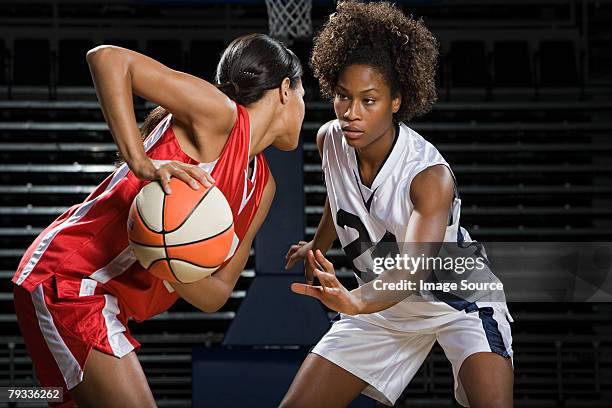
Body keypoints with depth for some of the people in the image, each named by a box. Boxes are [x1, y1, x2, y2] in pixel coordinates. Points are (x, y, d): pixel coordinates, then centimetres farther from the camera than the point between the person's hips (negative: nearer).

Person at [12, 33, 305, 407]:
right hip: (68, 280, -10)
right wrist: (140, 163, -28)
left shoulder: (264, 188, 14)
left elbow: (216, 297, 9)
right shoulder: (220, 115, -11)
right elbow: (107, 58, -20)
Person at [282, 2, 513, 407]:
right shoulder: (329, 141, -13)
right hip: (385, 300, 6)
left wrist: (356, 301, -64)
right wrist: (319, 246, 31)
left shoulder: (430, 175, -31)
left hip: (457, 294, -5)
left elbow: (414, 270, -44)